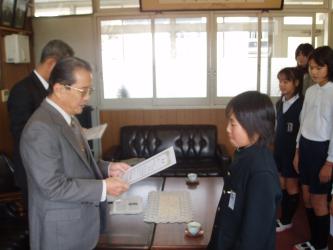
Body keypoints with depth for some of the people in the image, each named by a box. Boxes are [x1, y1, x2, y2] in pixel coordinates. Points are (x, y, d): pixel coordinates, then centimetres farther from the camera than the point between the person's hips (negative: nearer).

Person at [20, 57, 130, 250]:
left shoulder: (69, 118, 7)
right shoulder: (41, 128, -24)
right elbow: (53, 186, -26)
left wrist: (107, 168, -1)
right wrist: (103, 188, -23)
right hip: (62, 230, -9)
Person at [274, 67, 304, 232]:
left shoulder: (301, 104, -17)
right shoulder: (280, 103, 6)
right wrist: (276, 147, 14)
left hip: (293, 150, -7)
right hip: (280, 148, 7)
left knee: (291, 185, 8)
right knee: (281, 185, 14)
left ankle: (287, 221, 22)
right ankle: (283, 218, 27)